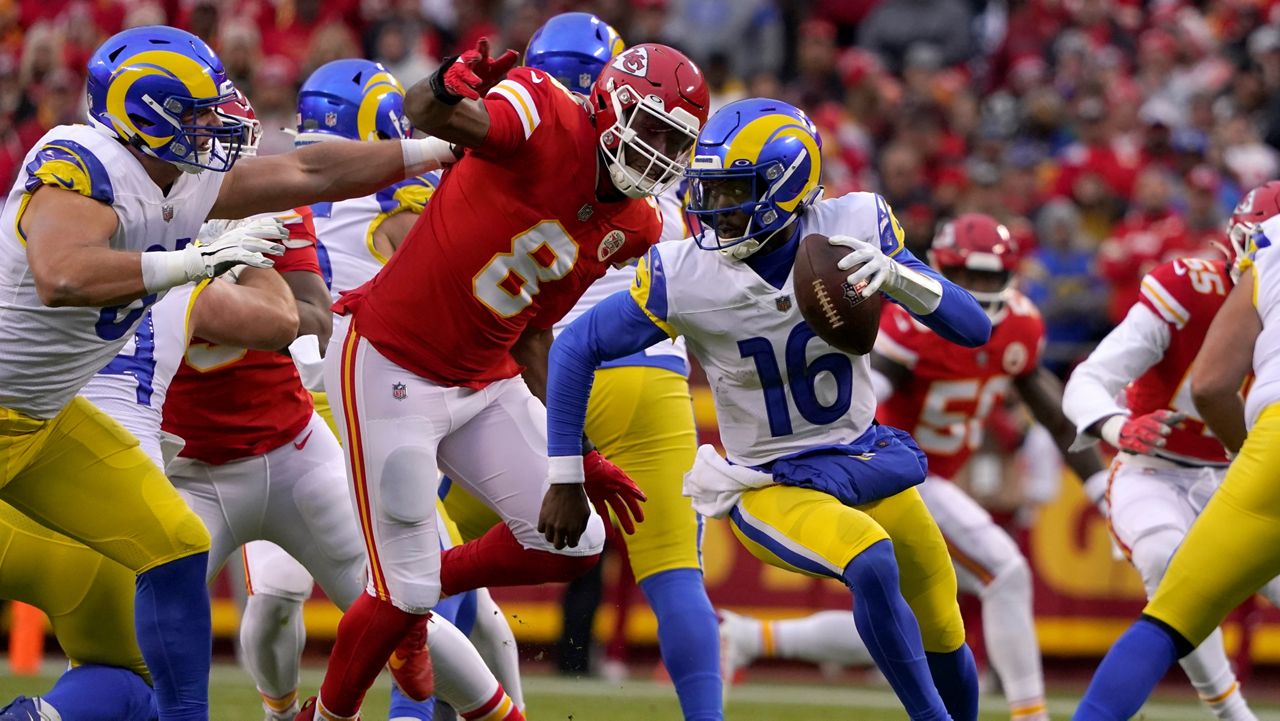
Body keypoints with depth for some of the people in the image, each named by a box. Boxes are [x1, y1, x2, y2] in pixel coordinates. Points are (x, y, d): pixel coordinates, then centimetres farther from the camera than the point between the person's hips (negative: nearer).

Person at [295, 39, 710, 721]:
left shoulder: (630, 226, 2)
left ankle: (411, 597, 28)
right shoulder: (546, 120, -19)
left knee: (573, 544, 7)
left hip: (485, 383, 8)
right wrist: (451, 89, -60)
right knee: (404, 592, -5)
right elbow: (424, 116, -36)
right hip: (388, 367, -8)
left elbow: (534, 331, 10)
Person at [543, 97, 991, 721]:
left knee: (946, 644, 12)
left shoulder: (853, 228, -15)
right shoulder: (685, 277, -19)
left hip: (870, 459, 3)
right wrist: (564, 478, -9)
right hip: (772, 485, -3)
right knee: (873, 564, -33)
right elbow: (577, 349, -8)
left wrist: (898, 277, -35)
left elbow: (974, 329, -16)